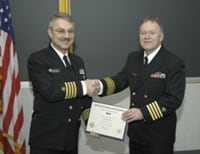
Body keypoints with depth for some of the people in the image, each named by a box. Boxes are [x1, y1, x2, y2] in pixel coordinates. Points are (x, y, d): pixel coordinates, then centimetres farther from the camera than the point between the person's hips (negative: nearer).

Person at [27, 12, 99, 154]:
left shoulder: (78, 61, 11)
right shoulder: (37, 59, -9)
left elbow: (85, 98, 12)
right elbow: (50, 91, -23)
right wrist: (82, 87, -15)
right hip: (46, 139, -5)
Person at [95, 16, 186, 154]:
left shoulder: (174, 63, -13)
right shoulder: (133, 58, 7)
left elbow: (174, 99, -19)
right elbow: (120, 80, 2)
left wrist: (144, 112, -26)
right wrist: (100, 85, -19)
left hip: (159, 134, -5)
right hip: (135, 130, 6)